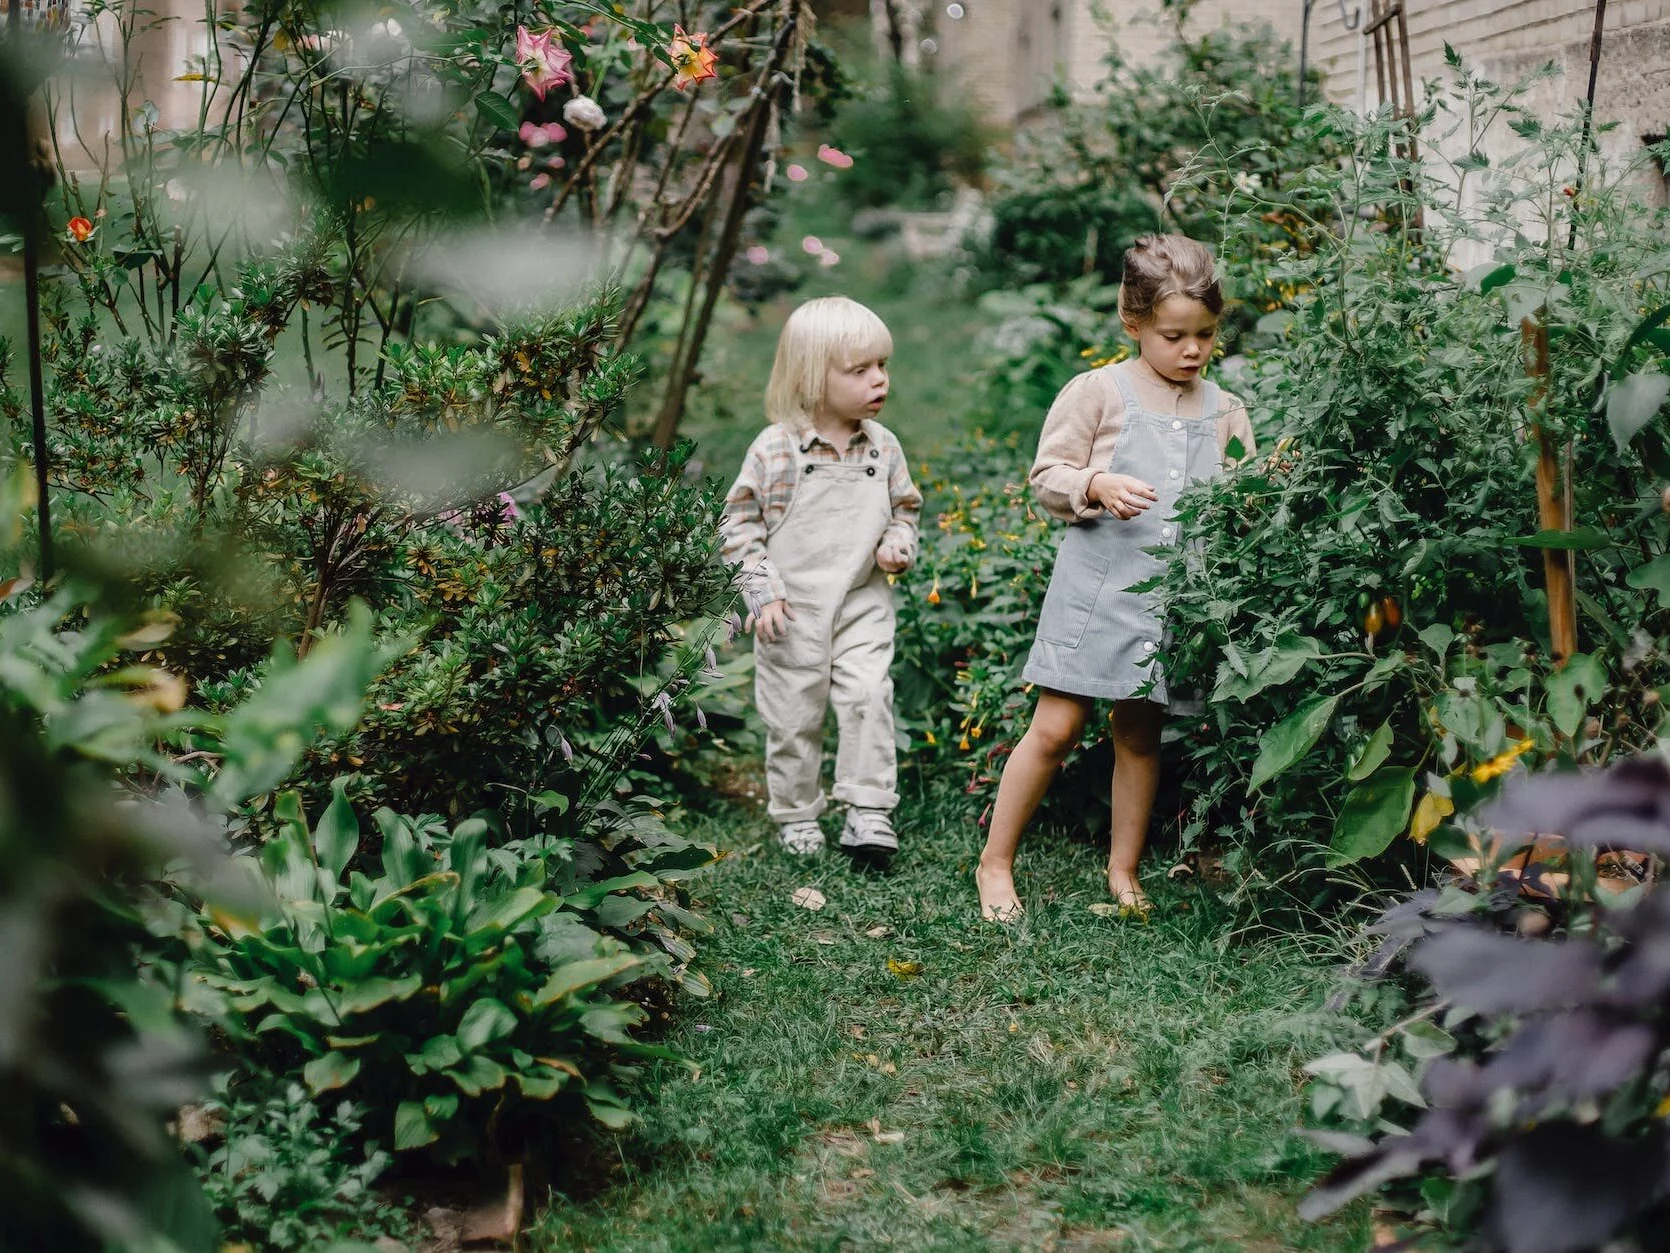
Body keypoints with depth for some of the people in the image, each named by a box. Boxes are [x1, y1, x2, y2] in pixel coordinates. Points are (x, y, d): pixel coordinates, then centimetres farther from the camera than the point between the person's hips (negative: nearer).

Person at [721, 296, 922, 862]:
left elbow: (904, 507, 17)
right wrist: (762, 592, -10)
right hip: (793, 609, -2)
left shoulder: (883, 446, 2)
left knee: (868, 696, -15)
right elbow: (741, 521, -4)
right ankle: (796, 815, 24)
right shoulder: (776, 449, -10)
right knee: (794, 716, 6)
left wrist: (898, 544, -5)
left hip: (863, 605, 2)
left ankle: (869, 811, -5)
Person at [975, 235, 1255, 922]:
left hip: (1176, 598, 4)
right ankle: (995, 862, 10)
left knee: (1140, 734, 12)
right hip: (1098, 587, -4)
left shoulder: (1225, 413, 11)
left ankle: (1123, 870, 27)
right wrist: (1097, 486, -20)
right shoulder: (1098, 392, -2)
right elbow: (1047, 477, -2)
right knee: (1055, 729, -4)